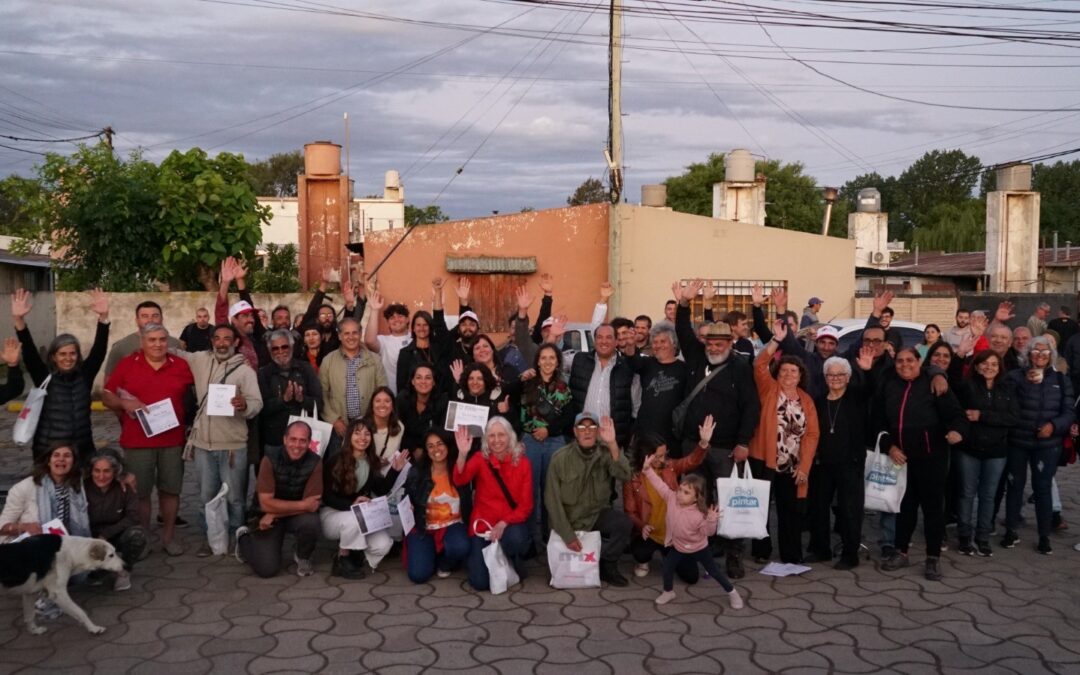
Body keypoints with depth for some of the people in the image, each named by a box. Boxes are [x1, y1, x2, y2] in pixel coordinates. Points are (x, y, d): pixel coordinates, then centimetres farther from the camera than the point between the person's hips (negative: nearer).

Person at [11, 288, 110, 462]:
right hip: (48, 451, -2)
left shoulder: (85, 375, 2)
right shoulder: (45, 378, -2)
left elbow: (99, 350, -8)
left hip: (82, 450, 2)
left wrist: (103, 317, -22)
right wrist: (18, 320, -28)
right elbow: (29, 353, -13)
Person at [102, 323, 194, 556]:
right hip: (137, 441, -1)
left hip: (173, 440, 1)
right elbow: (106, 396, 5)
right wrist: (124, 404, -15)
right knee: (139, 492, 4)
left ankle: (168, 537, 19)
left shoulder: (181, 366, 4)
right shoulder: (126, 364, 2)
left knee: (170, 489, 7)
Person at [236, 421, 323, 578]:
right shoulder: (270, 460, -19)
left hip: (298, 516, 1)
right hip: (267, 517, -1)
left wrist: (274, 514, -20)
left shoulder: (315, 462, -18)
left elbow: (312, 505, -18)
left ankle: (303, 557, 2)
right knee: (267, 569, -11)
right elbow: (266, 503, -21)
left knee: (311, 523, -33)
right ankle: (244, 537, 21)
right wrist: (302, 505, -22)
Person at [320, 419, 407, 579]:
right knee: (354, 519, -39)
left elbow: (381, 491, 2)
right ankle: (342, 560, -12)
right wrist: (351, 504, -33)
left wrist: (394, 470, -10)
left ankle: (351, 551, 11)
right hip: (332, 513, -4)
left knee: (383, 545, -21)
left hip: (362, 515, 4)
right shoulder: (336, 460, -15)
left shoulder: (372, 461, 2)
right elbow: (326, 496, -18)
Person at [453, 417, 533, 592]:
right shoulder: (480, 458, -6)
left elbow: (526, 505, -6)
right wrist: (462, 454, -44)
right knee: (480, 582, -13)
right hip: (483, 524, 0)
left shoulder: (523, 462, -5)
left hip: (511, 523, 0)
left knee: (516, 538, -36)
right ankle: (474, 556, 23)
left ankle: (513, 562, 1)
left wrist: (504, 523, -21)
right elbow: (459, 480, -26)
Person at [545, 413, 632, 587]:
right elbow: (552, 500, -12)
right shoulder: (560, 458, -12)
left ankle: (606, 564, -3)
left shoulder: (606, 453, -8)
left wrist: (612, 444, -41)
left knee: (623, 522, -28)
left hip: (597, 515, 1)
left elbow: (624, 475, -28)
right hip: (570, 520, -1)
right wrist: (567, 535, -17)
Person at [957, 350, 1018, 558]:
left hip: (996, 450, 2)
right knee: (967, 493, 7)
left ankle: (983, 538, 20)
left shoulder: (1007, 389, 2)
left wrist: (982, 416, -15)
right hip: (969, 448, -2)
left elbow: (1014, 418, -9)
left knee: (988, 495, 10)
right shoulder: (968, 386, -5)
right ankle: (965, 537, 17)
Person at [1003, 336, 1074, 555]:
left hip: (1047, 444, 1)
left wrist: (1054, 425, -14)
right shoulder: (1015, 376, -1)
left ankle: (1044, 536, 13)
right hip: (1017, 442, -1)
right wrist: (1027, 382, -22)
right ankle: (1011, 531, 20)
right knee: (1015, 485, 8)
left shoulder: (1061, 380, 7)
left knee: (1043, 488, 3)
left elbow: (1068, 412, 4)